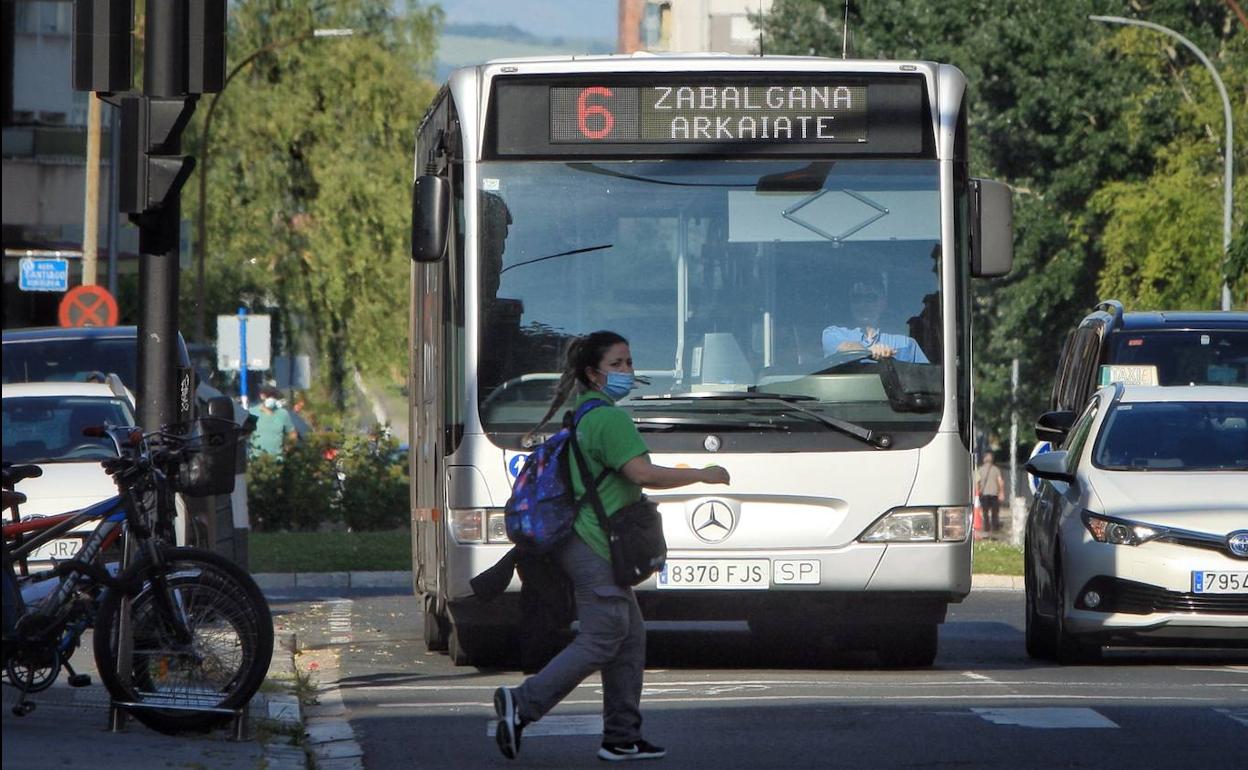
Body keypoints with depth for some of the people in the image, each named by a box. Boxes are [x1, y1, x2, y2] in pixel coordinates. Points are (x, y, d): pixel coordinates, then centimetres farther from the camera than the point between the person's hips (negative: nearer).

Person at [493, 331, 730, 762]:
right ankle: (522, 705, -10)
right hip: (595, 548, -11)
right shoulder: (610, 418, -15)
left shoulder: (583, 415, 16)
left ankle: (621, 738, 12)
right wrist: (702, 475, -14)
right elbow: (642, 473, -22)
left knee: (630, 638, 11)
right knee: (600, 642, -9)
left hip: (590, 546, 11)